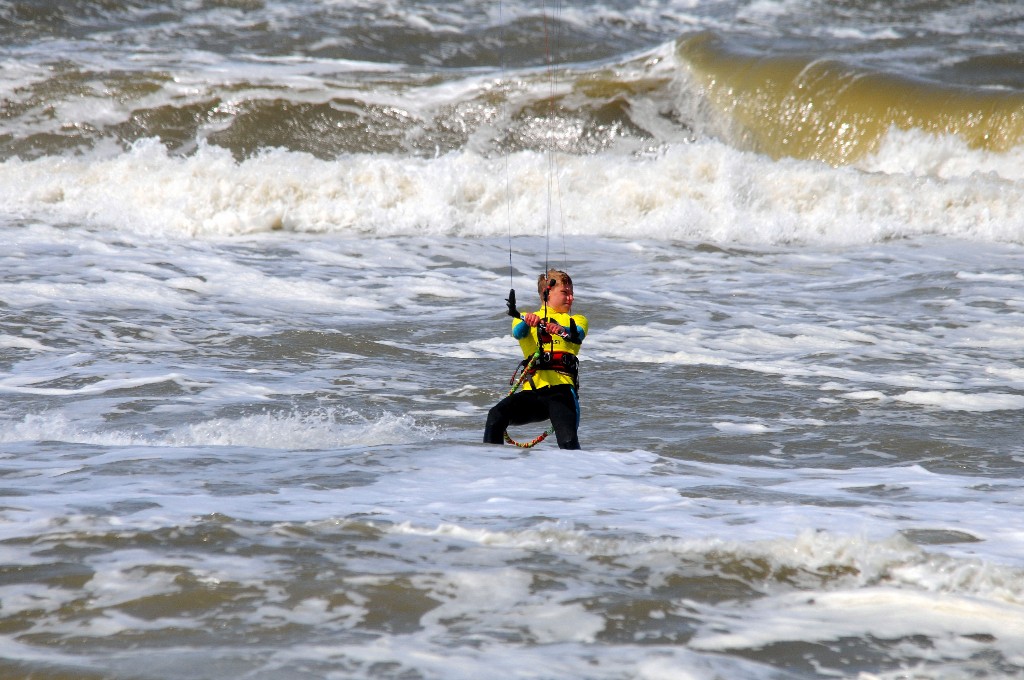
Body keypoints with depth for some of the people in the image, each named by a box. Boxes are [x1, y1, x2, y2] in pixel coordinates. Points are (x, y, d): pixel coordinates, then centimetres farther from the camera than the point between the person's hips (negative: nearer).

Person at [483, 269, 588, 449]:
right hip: (532, 389, 1)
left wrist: (562, 330, -28)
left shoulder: (576, 320, 23)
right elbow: (518, 333, -1)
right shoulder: (525, 318, 23)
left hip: (561, 389, -1)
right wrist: (527, 322, -28)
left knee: (568, 443, -25)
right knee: (496, 416, -26)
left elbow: (578, 334, -2)